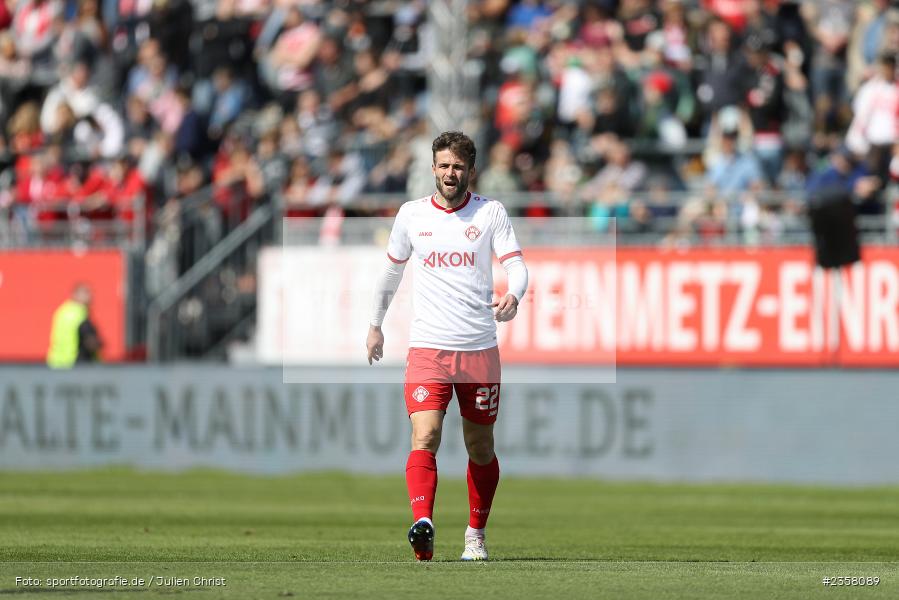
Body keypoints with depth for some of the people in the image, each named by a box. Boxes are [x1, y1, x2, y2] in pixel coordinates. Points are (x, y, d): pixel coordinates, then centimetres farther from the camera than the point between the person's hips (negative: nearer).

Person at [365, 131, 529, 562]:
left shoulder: (490, 212, 2)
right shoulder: (411, 214, 6)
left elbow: (516, 265, -6)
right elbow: (392, 269, 21)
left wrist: (513, 296, -28)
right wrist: (376, 324, 24)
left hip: (480, 349, 0)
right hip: (427, 348, 0)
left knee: (480, 447, 10)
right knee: (425, 437, -19)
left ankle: (476, 534, 26)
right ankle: (423, 525, -33)